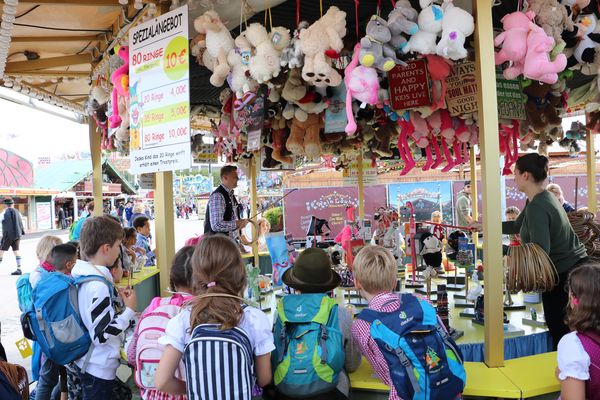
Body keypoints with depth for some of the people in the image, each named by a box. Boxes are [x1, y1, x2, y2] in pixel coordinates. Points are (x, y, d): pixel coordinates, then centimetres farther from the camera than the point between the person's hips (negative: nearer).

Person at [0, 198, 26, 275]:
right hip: (17, 235, 4)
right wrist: (22, 232, 22)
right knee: (16, 250, 8)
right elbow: (21, 223, 10)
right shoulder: (17, 212, 5)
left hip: (8, 235, -4)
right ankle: (19, 269, 6)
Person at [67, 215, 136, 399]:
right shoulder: (99, 286, -28)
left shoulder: (81, 275, 0)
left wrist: (117, 298, 6)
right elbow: (102, 335, -26)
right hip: (98, 369, -8)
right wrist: (129, 310, -17)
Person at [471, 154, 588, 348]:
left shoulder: (537, 207, -23)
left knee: (559, 333, 3)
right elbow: (517, 226, 20)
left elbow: (540, 251, -29)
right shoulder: (542, 198, 9)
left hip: (563, 273, -10)